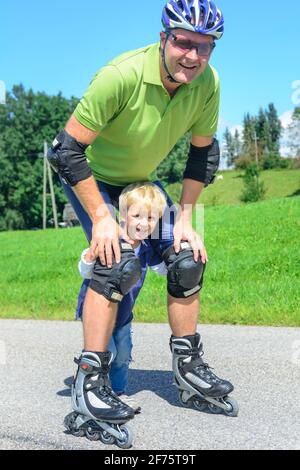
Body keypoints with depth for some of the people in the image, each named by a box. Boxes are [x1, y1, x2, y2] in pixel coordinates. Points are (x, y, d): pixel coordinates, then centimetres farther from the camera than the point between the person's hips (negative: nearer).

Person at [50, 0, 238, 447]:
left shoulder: (207, 83, -19)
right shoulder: (122, 75, -34)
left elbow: (203, 152, -4)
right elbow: (69, 149, -28)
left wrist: (184, 219, -8)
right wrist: (101, 218, -28)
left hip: (141, 182, 5)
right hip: (91, 176, -5)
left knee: (187, 260, -4)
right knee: (120, 262, -24)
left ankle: (189, 367, 13)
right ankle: (89, 379, -13)